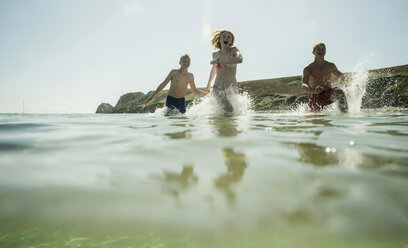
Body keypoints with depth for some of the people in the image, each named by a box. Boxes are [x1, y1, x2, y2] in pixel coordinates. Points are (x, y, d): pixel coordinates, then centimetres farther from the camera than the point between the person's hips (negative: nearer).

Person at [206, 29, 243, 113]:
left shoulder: (234, 50, -1)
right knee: (229, 110, -25)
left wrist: (219, 61, -21)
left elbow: (240, 59, -26)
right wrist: (209, 83, 39)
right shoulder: (215, 54, 7)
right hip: (218, 88, -1)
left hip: (232, 88, 1)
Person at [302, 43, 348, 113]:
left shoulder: (331, 66, 7)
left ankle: (345, 113, -25)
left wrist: (342, 77, 9)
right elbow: (304, 85, -24)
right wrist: (313, 90, -42)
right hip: (316, 96, -2)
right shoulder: (308, 69, -6)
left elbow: (339, 74, 30)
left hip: (329, 94, 2)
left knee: (339, 92, -28)